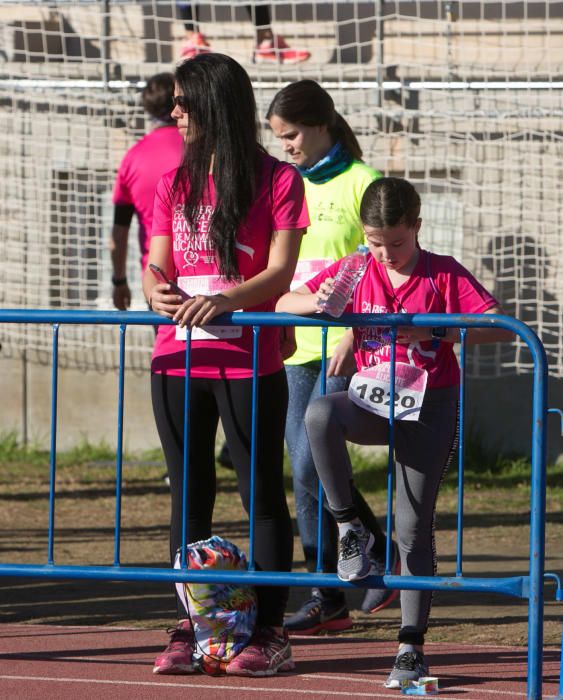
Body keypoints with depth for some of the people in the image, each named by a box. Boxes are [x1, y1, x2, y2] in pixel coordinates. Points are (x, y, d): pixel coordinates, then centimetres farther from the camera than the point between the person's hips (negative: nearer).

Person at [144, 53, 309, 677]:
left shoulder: (276, 181, -2)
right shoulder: (175, 183, 13)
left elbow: (280, 273, -9)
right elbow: (157, 264, 7)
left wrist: (226, 299, -25)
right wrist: (156, 292, -16)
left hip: (248, 361, -5)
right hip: (178, 359, 5)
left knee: (262, 493, -1)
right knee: (189, 495, 6)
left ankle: (270, 633, 1)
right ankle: (187, 629, 10)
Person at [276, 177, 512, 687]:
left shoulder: (444, 275, -5)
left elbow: (500, 326, -13)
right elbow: (283, 304, 5)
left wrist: (437, 332, -25)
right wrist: (318, 302, -18)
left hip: (429, 408, -3)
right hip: (372, 402, 3)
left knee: (413, 529, -2)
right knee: (320, 415, -33)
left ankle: (412, 646, 5)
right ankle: (350, 526, -18)